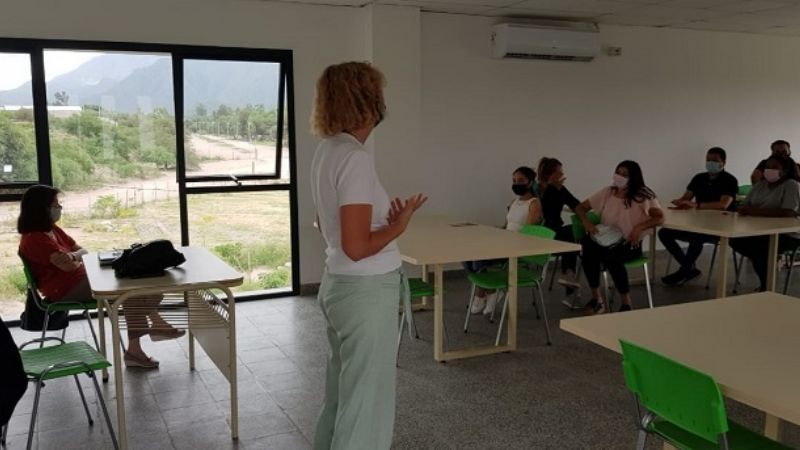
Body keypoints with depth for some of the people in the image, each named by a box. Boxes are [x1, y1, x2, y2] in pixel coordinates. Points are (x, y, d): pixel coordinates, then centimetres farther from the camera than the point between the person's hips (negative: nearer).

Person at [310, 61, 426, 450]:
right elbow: (356, 247, -24)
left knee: (341, 398, 23)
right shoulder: (355, 157, -21)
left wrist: (384, 217, 15)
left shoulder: (326, 152, 8)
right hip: (366, 292, -10)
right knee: (366, 407, 4)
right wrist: (398, 225, -10)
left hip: (338, 285, 10)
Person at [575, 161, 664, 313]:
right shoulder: (607, 192, 8)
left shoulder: (642, 196, -3)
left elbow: (660, 218, -8)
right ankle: (596, 299, -17)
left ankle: (626, 303, -18)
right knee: (588, 248, -32)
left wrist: (639, 227, -24)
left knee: (611, 256, -37)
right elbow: (580, 207, 13)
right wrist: (586, 221, -9)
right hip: (606, 239, 3)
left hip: (629, 243, -3)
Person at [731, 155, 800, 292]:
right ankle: (769, 261, 3)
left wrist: (757, 211, -30)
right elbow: (744, 206, 6)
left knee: (757, 246, -32)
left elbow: (788, 212, -26)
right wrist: (745, 210, -19)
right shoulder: (760, 185, 10)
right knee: (735, 239, -17)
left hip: (787, 235, -7)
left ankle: (766, 287, -12)